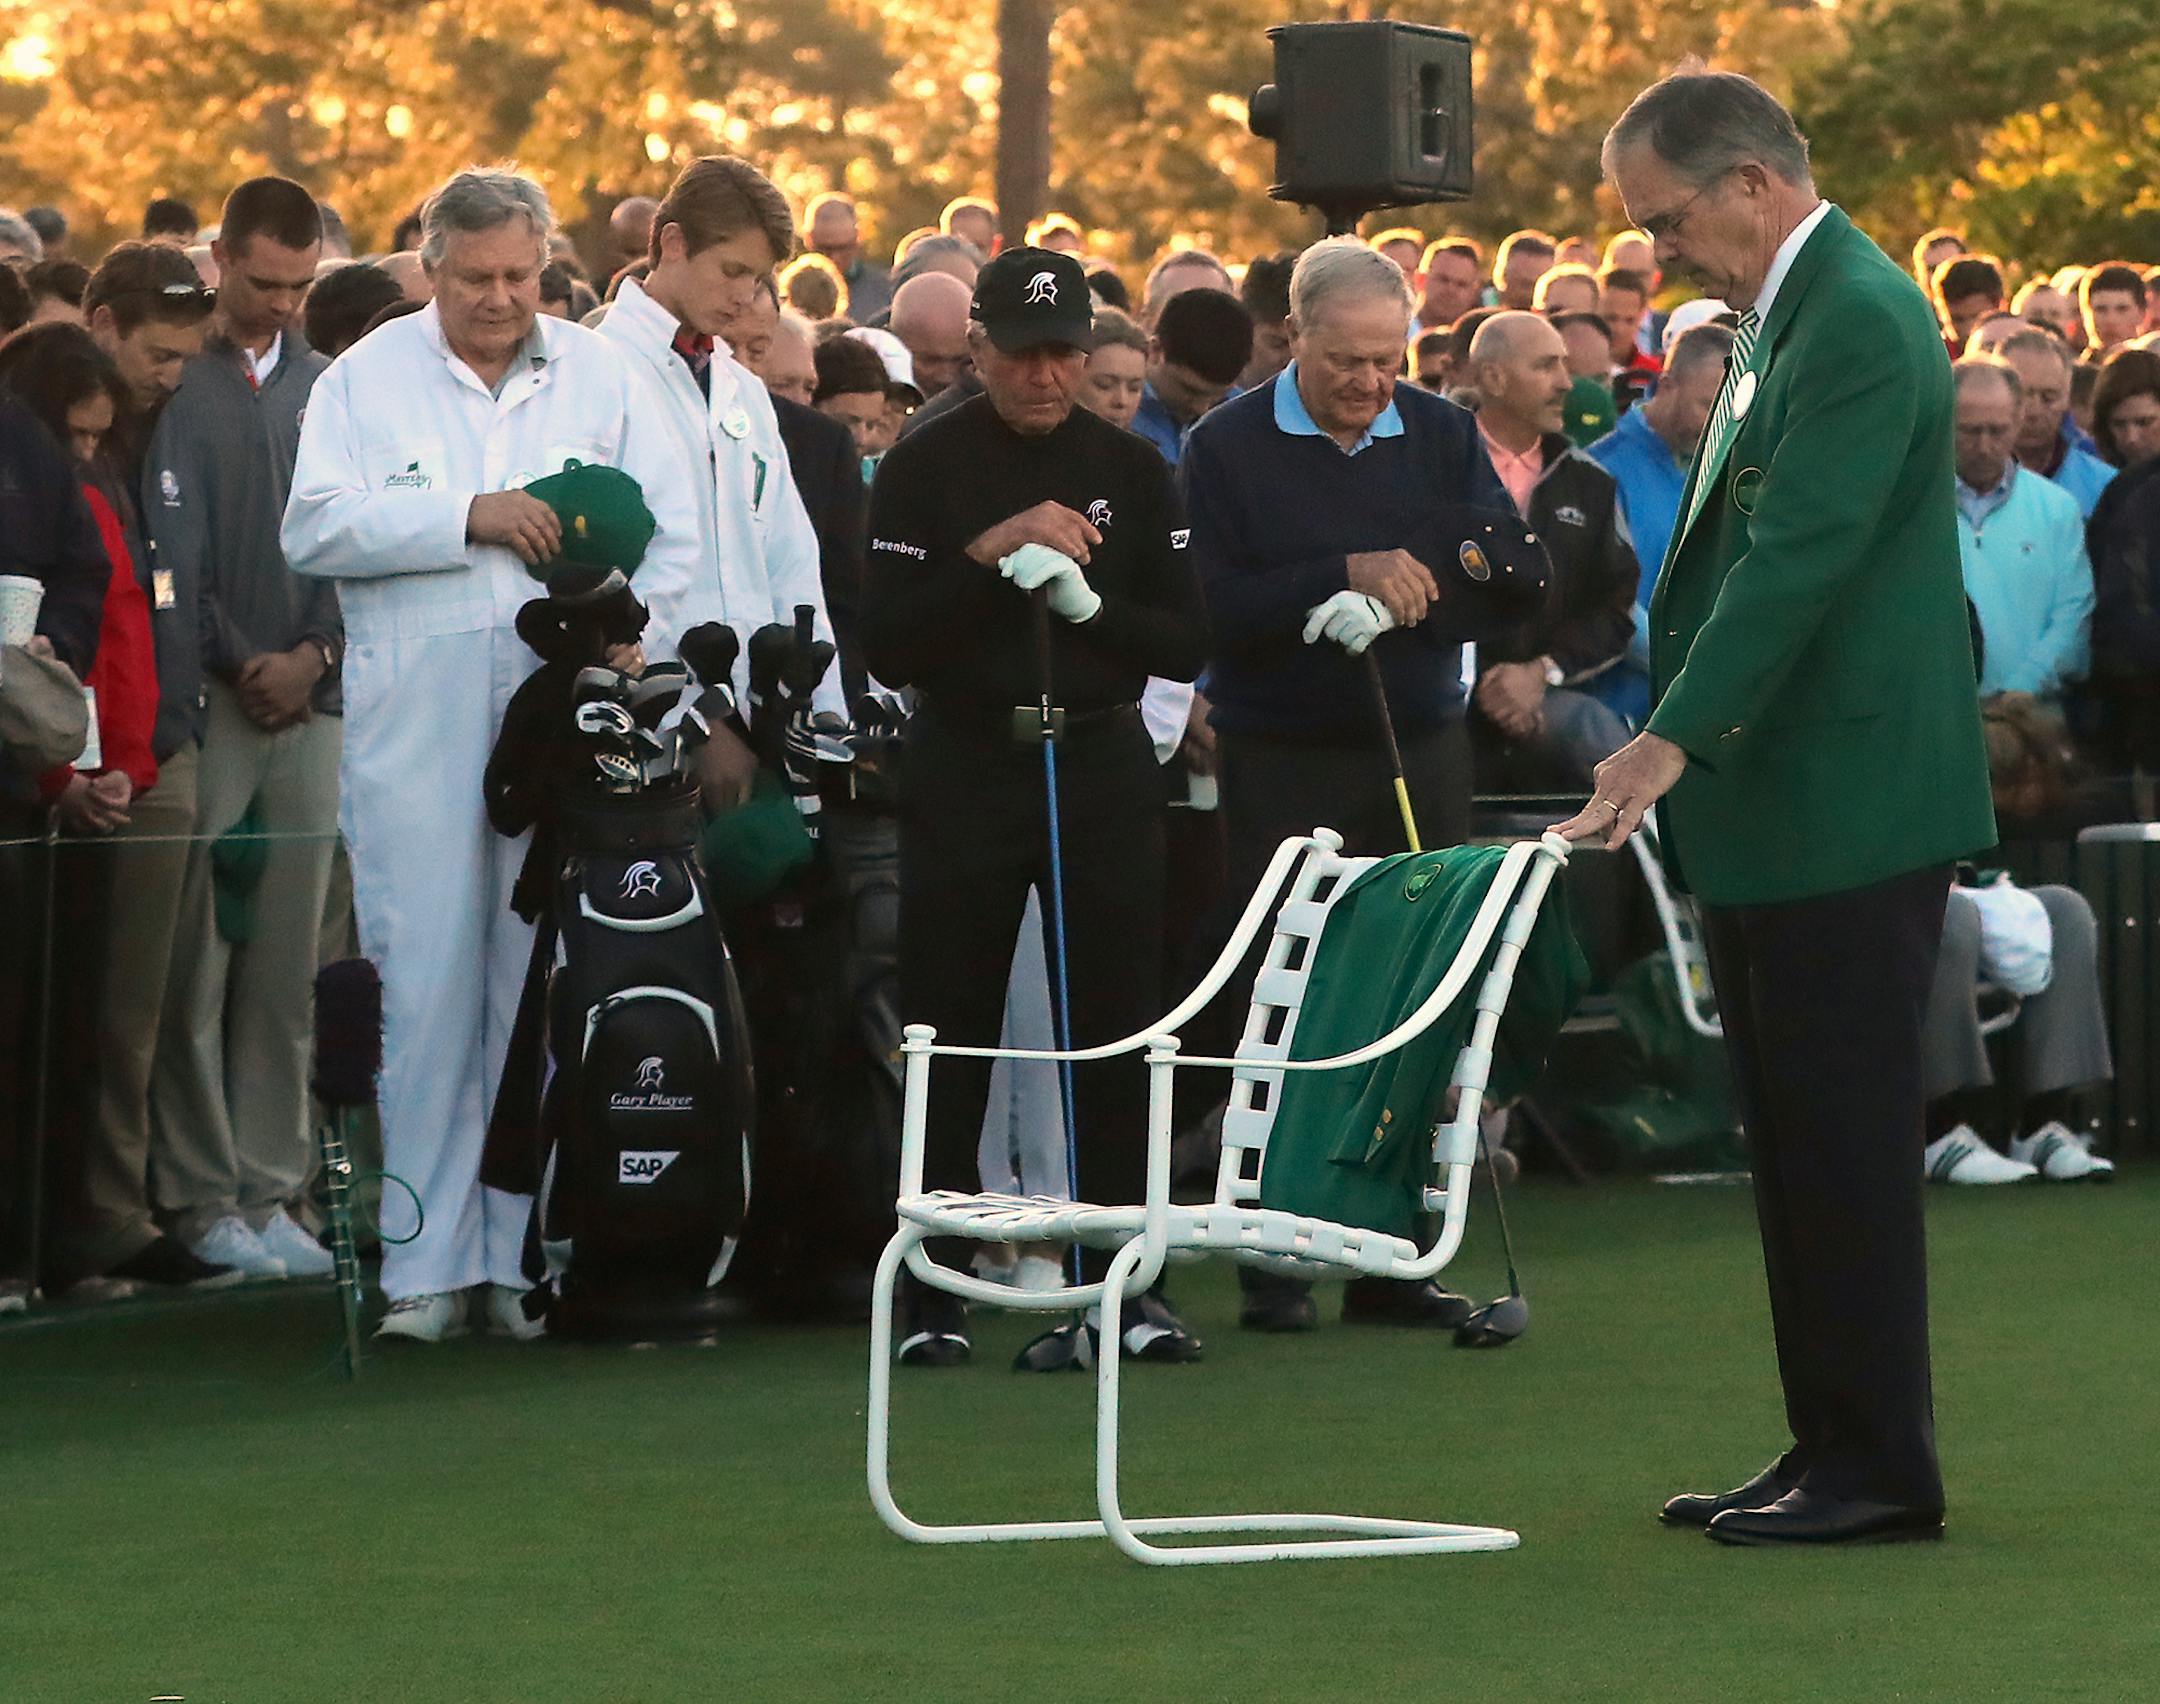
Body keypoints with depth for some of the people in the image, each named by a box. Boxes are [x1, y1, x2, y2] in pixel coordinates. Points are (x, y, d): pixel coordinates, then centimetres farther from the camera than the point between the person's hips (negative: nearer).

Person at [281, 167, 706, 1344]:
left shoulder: (600, 378, 12)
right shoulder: (368, 378, 8)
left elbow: (669, 544, 9)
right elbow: (314, 527, -4)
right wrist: (467, 517, -11)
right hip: (413, 726, -1)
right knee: (426, 983, -5)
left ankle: (532, 1256, 6)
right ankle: (427, 1264, 0)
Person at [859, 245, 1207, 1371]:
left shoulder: (1131, 471, 6)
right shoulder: (924, 468, -2)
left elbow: (1185, 644, 4)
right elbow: (886, 646, -9)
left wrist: (1088, 603, -13)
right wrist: (988, 557, -19)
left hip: (1102, 763, 2)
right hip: (962, 767, -2)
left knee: (1117, 1030, 0)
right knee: (949, 1037, 0)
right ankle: (934, 1294, 5)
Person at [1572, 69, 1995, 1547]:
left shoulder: (1860, 320, -16)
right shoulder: (1784, 316, 16)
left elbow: (1802, 554, -24)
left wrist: (1672, 740, -26)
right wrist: (1680, 749, 18)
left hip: (1846, 804, -10)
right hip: (1776, 811, 10)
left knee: (1846, 1139, -5)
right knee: (1801, 1144, 12)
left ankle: (1878, 1469, 0)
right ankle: (1831, 1448, 17)